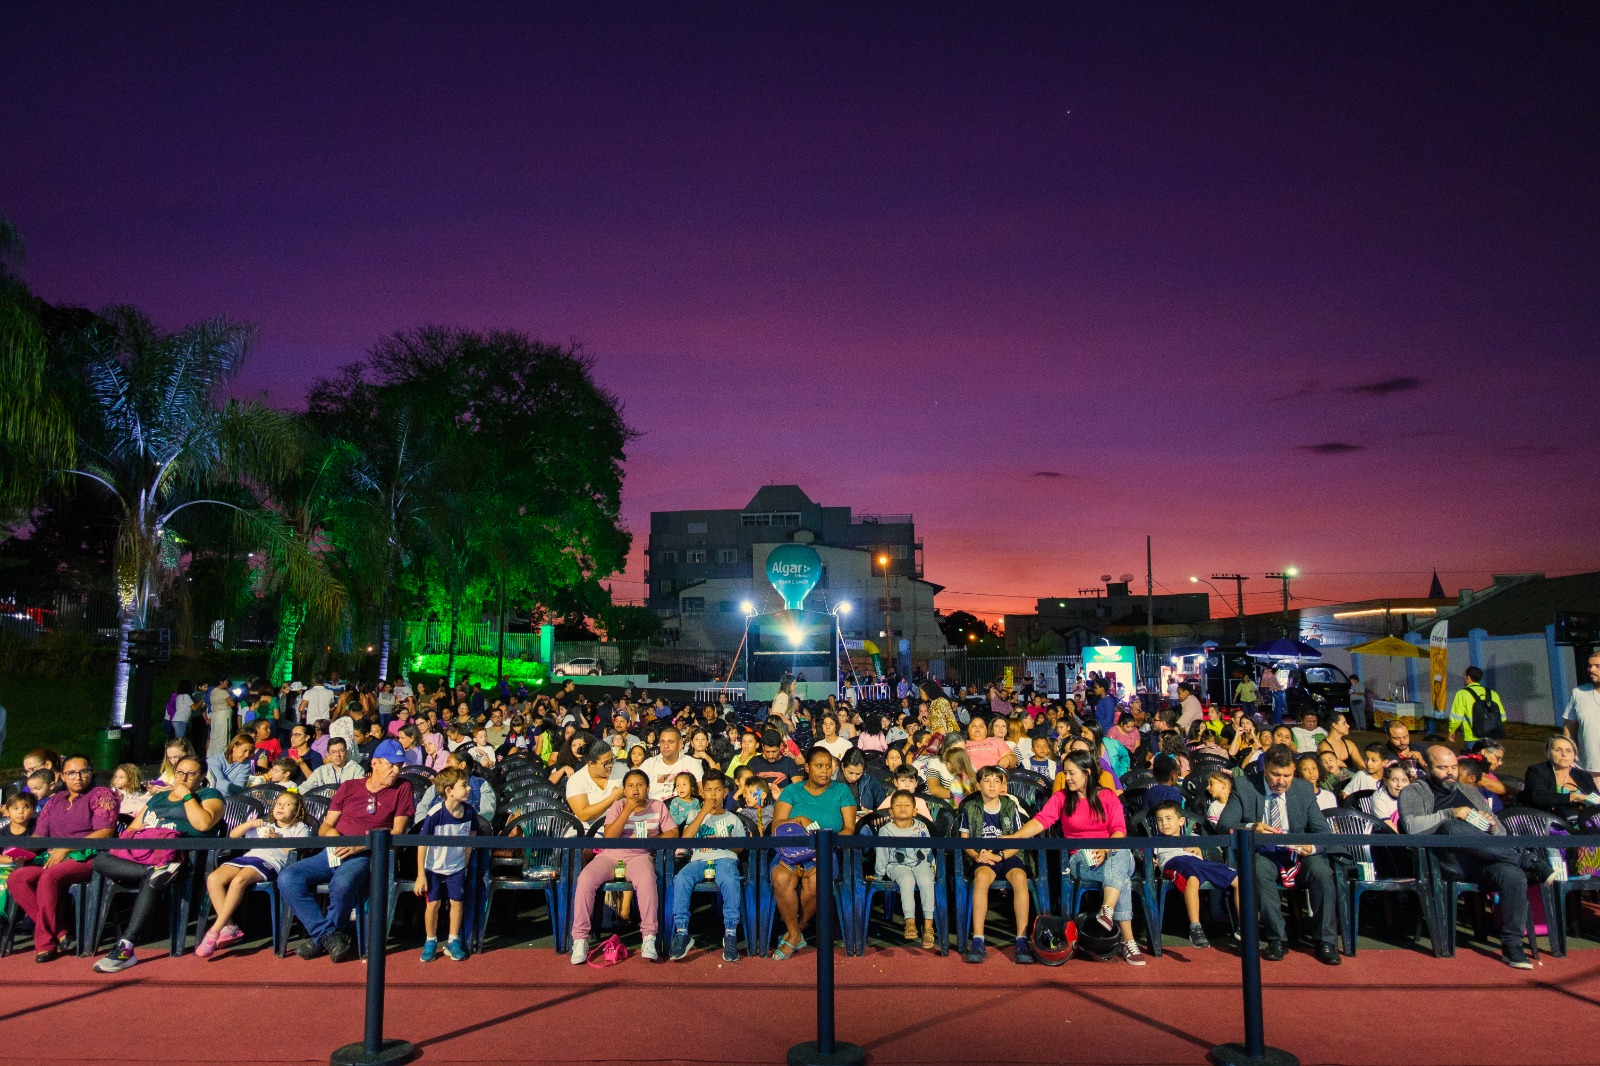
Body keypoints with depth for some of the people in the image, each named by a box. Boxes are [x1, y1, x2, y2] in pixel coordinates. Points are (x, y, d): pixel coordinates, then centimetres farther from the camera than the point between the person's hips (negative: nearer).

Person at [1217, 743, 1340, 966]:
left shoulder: (1305, 790, 3)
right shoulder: (1244, 787, -4)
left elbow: (1323, 830, 1)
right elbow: (1223, 824, -11)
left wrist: (1313, 847, -23)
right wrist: (1250, 828, -33)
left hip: (1297, 854, 2)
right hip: (1262, 854, -2)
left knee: (1322, 871, -29)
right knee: (1260, 870, -35)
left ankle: (1324, 941, -15)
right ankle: (1276, 939, -23)